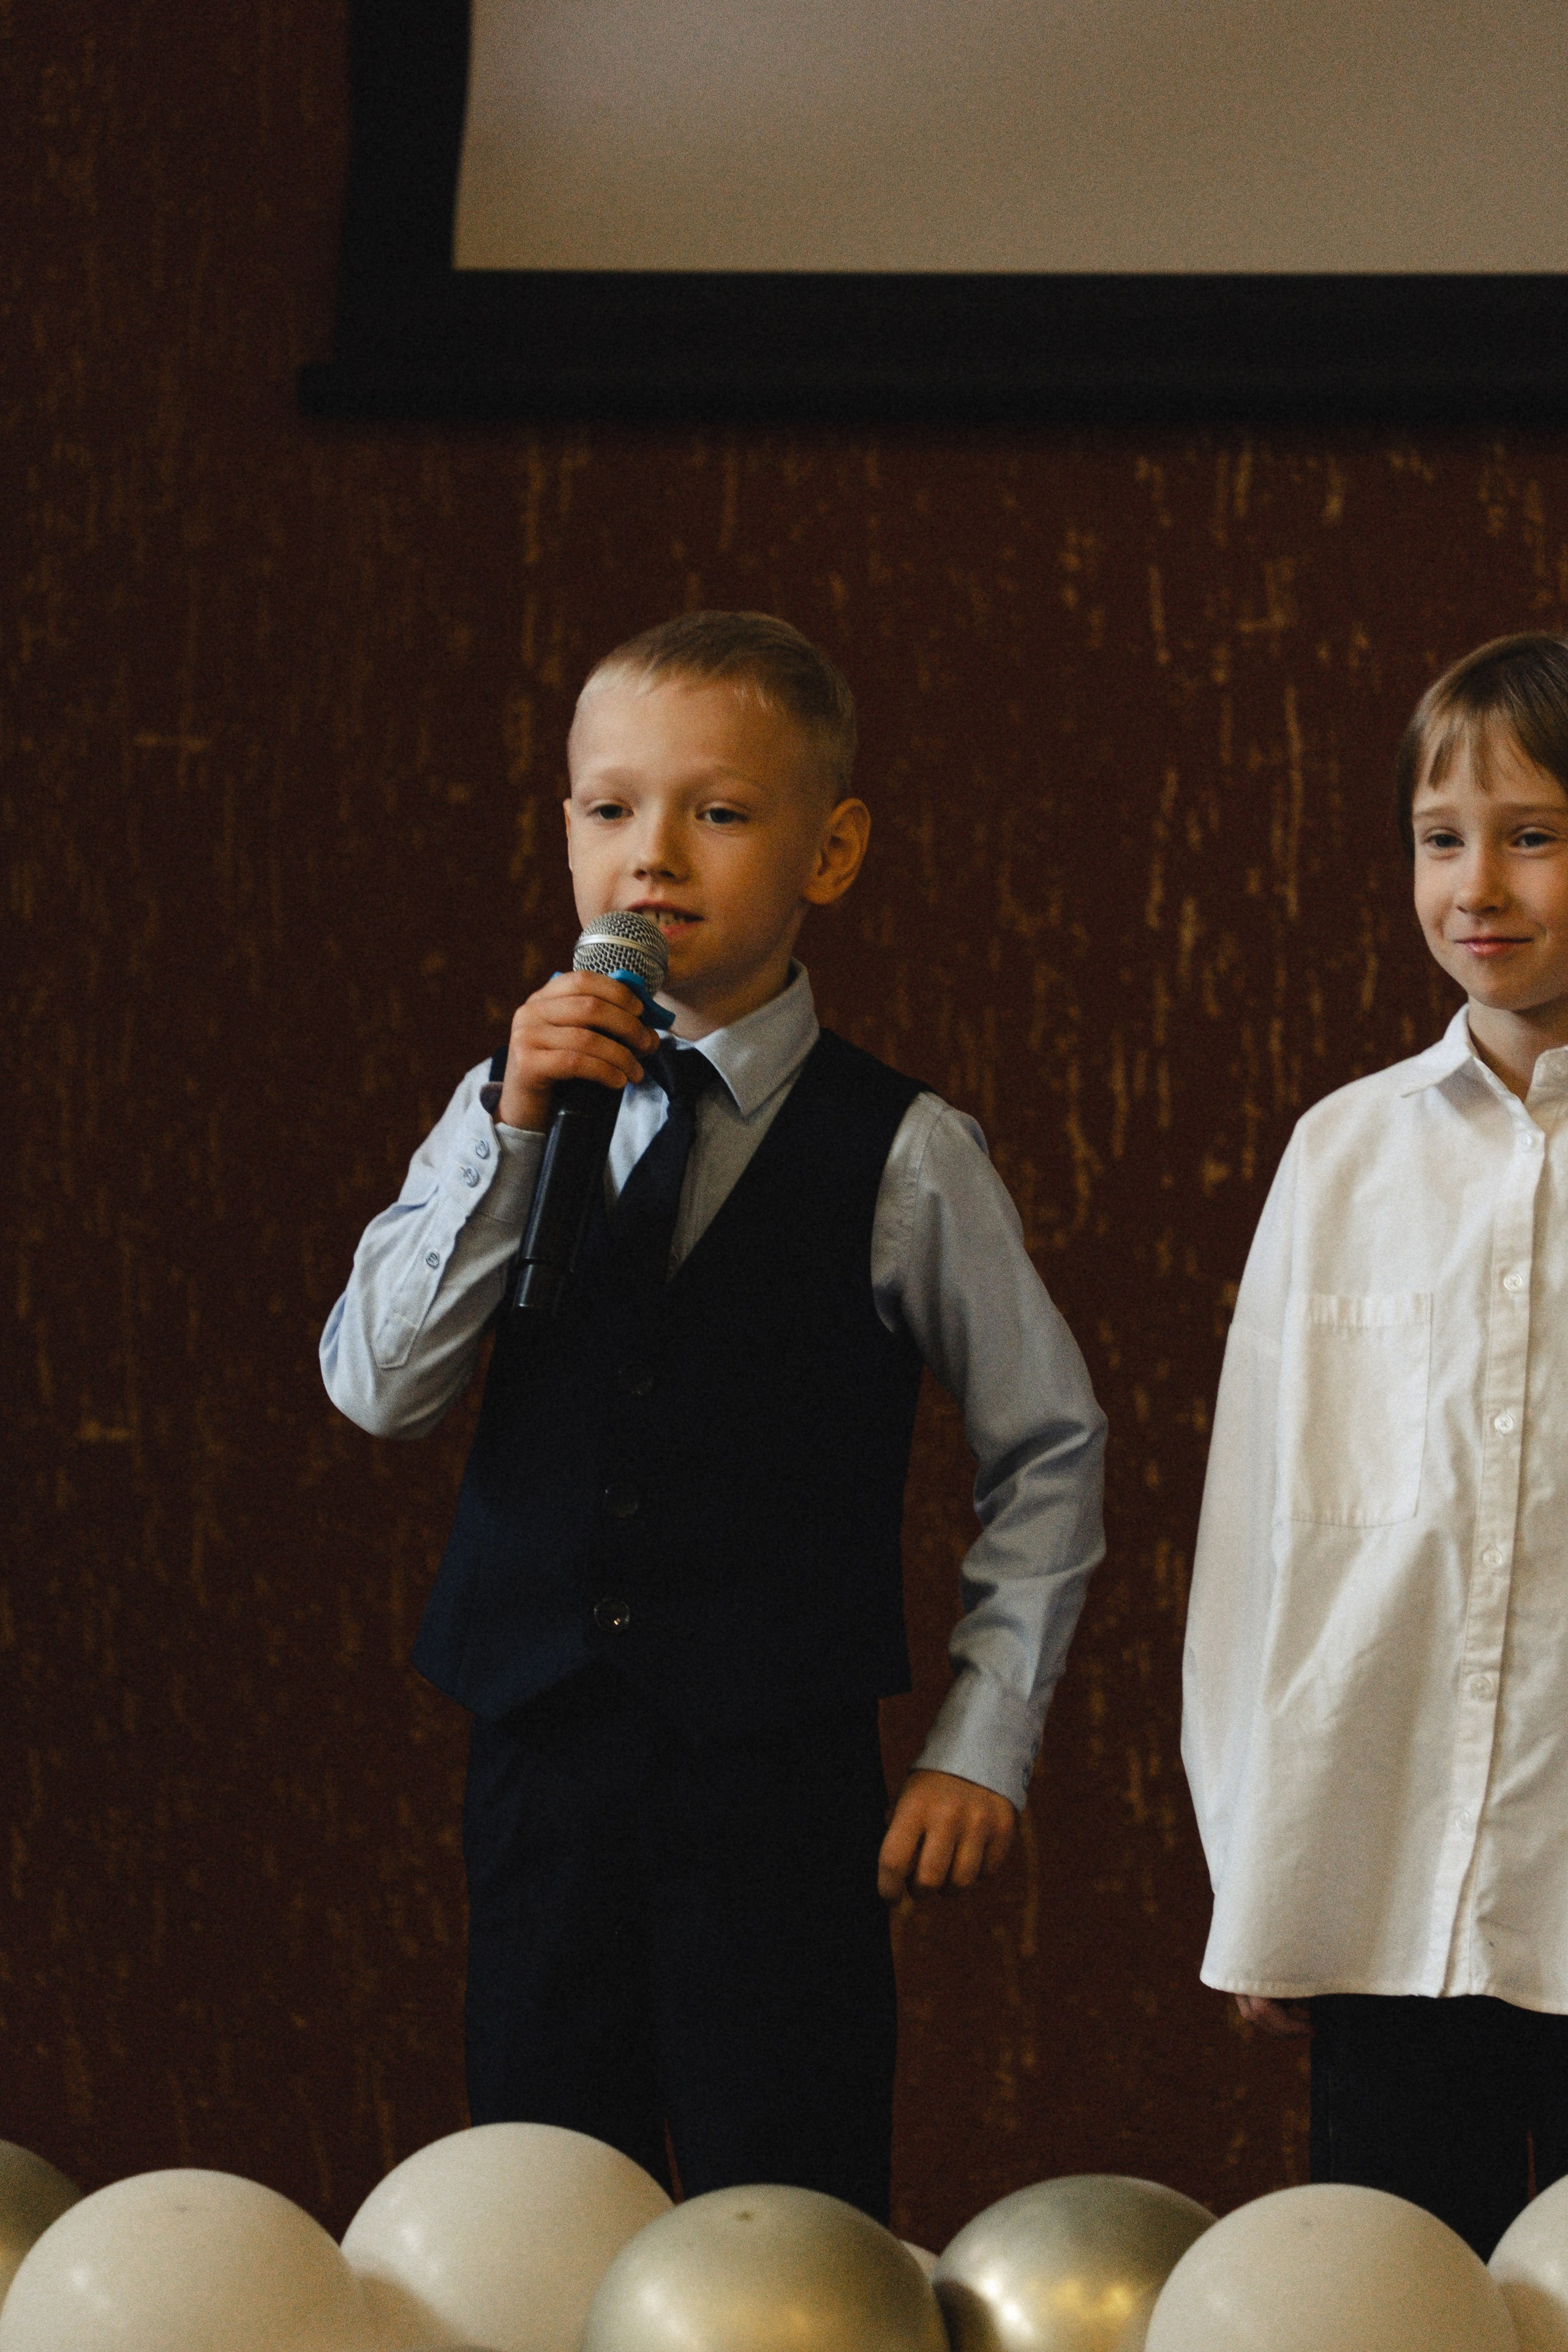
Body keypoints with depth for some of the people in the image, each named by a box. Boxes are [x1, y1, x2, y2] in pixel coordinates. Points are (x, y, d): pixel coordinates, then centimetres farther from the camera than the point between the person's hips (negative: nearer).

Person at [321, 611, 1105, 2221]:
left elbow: (1048, 1451, 5)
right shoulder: (514, 1109, 6)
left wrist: (982, 1745, -1)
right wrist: (514, 1128, -14)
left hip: (781, 1781, -3)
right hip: (539, 1756, 3)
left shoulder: (899, 1155, -3)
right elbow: (376, 1388, -5)